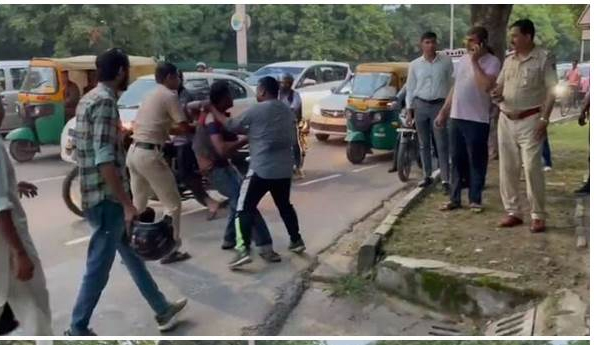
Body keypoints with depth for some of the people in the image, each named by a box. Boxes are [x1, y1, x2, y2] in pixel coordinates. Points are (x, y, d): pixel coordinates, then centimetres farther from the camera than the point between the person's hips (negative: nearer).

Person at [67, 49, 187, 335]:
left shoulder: (89, 98, 13)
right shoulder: (105, 101, -18)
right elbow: (104, 160, -25)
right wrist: (127, 204, -23)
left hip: (99, 196, 10)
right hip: (107, 199, -10)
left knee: (132, 255, 17)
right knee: (99, 267, 3)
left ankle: (163, 310, 30)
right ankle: (78, 331, 17)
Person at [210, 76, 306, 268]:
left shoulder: (257, 110, -9)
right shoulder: (288, 112, 12)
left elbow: (231, 125, -2)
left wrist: (213, 111, 12)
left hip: (261, 169, -7)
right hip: (284, 169, 7)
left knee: (245, 208, -2)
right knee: (285, 205, 24)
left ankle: (244, 250, -11)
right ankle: (297, 241, 31)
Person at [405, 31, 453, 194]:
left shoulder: (446, 61, 0)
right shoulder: (415, 65, 4)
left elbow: (452, 83, 2)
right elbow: (410, 88, 7)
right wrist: (409, 111, 3)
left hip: (439, 105, -2)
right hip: (420, 105, 2)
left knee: (442, 145, -5)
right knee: (424, 144, 9)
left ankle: (445, 180, -5)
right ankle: (427, 176, 20)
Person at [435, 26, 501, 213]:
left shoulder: (492, 62, -9)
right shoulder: (463, 59, 13)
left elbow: (486, 86, -25)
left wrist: (475, 62, -18)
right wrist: (443, 112, 15)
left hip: (477, 120, -6)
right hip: (456, 118, 6)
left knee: (476, 162, 3)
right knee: (457, 160, 11)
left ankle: (475, 200, 13)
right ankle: (454, 198, 19)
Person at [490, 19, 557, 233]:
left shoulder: (544, 58, -5)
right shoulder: (509, 60, 12)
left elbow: (551, 91, -9)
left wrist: (544, 119, -17)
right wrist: (497, 94, -5)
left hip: (530, 120, -6)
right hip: (506, 120, 6)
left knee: (532, 167, -9)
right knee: (507, 168, 7)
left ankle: (538, 215, 1)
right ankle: (512, 212, 17)